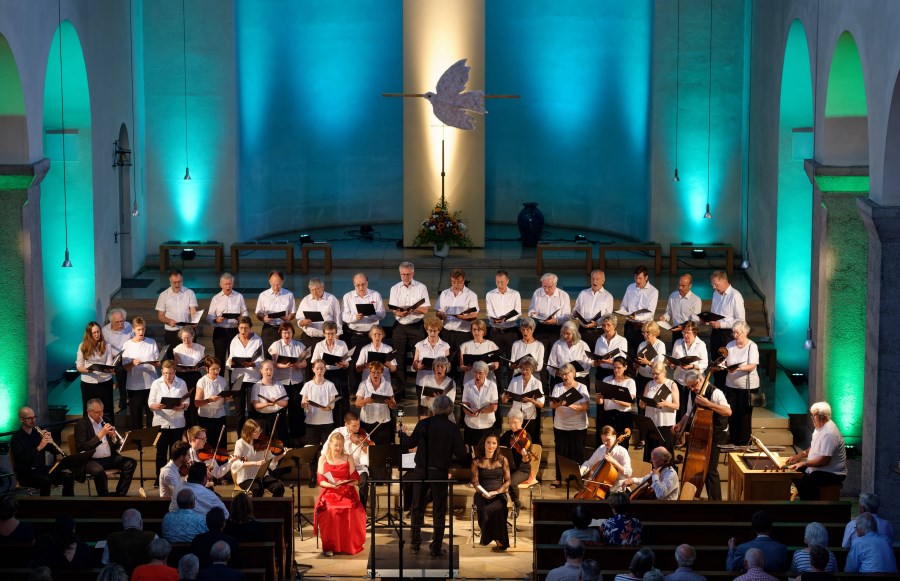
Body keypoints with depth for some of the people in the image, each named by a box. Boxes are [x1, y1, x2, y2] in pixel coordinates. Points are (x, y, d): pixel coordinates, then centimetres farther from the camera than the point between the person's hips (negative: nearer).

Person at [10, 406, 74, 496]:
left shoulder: (38, 433, 11)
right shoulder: (16, 437, -6)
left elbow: (55, 451, 8)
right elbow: (21, 459, -21)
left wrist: (50, 440, -12)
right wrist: (39, 448, -28)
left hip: (42, 469, 6)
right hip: (26, 473, -6)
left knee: (68, 477, -16)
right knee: (46, 481, -35)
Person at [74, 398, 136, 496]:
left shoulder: (105, 421, 14)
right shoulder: (81, 424, -3)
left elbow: (116, 447, 16)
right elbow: (81, 448, -17)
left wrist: (114, 437, -8)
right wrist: (100, 435, -21)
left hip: (109, 458, 6)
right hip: (91, 460, -6)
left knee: (130, 463, -16)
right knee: (98, 470, -38)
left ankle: (120, 496, -9)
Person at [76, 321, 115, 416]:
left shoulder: (106, 346, 0)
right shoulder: (83, 346, 0)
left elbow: (109, 365, -6)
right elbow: (78, 366, 0)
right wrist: (86, 370, -21)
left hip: (105, 382, 0)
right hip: (88, 383, 0)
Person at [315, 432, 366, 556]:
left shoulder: (348, 458, 12)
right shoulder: (323, 459, 10)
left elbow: (355, 479, 5)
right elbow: (321, 481, 2)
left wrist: (347, 483, -17)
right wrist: (331, 485, -18)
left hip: (346, 493, 1)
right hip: (329, 493, -1)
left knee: (351, 510, -32)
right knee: (329, 511, -34)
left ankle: (349, 545, -16)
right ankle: (329, 546, -21)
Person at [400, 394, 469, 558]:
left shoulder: (424, 424, -7)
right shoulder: (452, 428, -9)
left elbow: (409, 444, 3)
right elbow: (461, 454, -10)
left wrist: (403, 433, 23)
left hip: (421, 471, 1)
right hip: (440, 473, -1)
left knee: (418, 508, 16)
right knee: (439, 511, 9)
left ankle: (415, 543, 22)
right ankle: (436, 548, 9)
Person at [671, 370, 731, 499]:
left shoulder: (715, 392, -18)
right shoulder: (692, 394, 5)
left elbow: (728, 412, -31)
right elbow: (689, 414, 18)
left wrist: (708, 404, -37)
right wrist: (680, 424, 0)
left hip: (716, 434, -8)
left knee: (710, 469, -12)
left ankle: (715, 499, -3)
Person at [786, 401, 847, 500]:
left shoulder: (829, 433, -25)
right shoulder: (820, 427, 8)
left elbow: (824, 460, -27)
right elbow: (813, 448, 23)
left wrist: (803, 464, -22)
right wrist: (799, 456, 10)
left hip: (832, 474, -11)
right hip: (819, 469, 11)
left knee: (805, 483, -30)